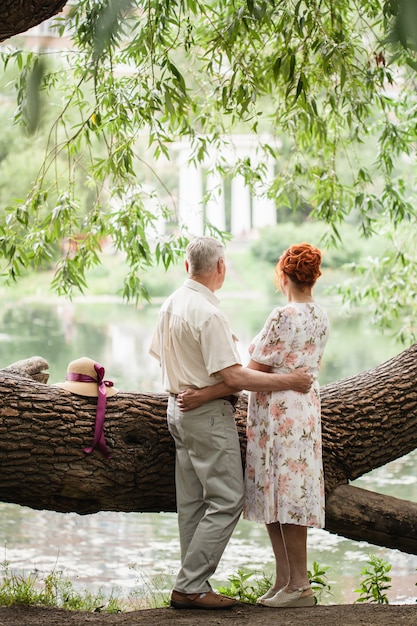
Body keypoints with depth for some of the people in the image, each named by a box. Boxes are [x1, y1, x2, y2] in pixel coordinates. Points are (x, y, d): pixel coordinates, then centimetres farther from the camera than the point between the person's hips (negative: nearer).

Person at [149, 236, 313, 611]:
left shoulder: (170, 306, 7)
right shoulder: (208, 313, -21)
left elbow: (159, 354, 20)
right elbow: (233, 376, -23)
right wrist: (288, 381, -18)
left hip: (179, 408, 10)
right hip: (209, 413, -10)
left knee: (193, 503, 11)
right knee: (227, 500, -6)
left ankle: (193, 586, 14)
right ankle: (190, 586, -8)